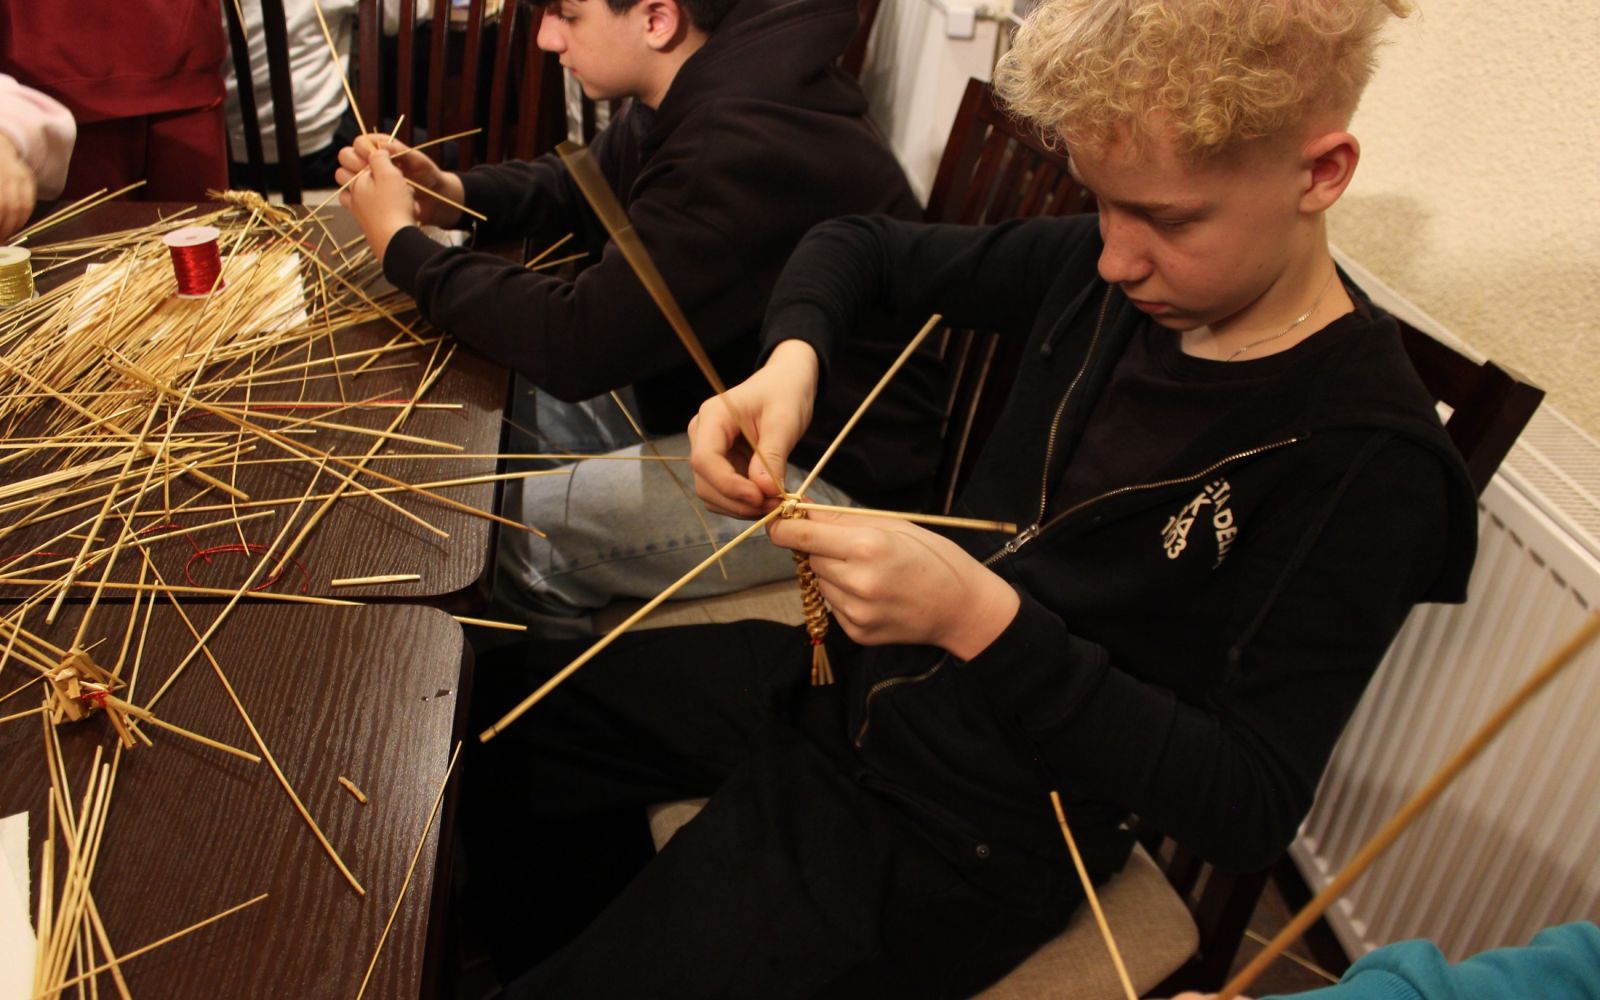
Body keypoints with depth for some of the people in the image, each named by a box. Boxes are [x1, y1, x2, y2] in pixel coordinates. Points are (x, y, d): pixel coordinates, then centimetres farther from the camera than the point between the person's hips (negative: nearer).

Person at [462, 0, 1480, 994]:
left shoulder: (1368, 462, -23)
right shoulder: (1106, 272, -6)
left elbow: (1251, 808, -24)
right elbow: (864, 245, 7)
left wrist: (981, 619, -34)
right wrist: (791, 357, -16)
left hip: (966, 844, -6)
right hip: (854, 681, 7)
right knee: (503, 698, 18)